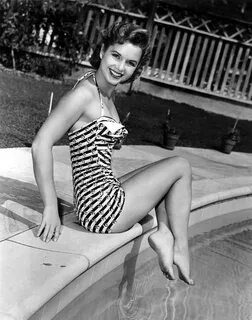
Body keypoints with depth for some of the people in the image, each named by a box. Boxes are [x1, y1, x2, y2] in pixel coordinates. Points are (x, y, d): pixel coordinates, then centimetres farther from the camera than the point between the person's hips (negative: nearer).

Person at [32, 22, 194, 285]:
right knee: (181, 167, 3)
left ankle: (164, 233, 9)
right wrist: (51, 209, -20)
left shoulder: (107, 94, 10)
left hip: (107, 195, 9)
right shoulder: (84, 92, -16)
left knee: (170, 174, 23)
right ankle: (181, 247, 11)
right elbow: (41, 145, -22)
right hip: (101, 207, -9)